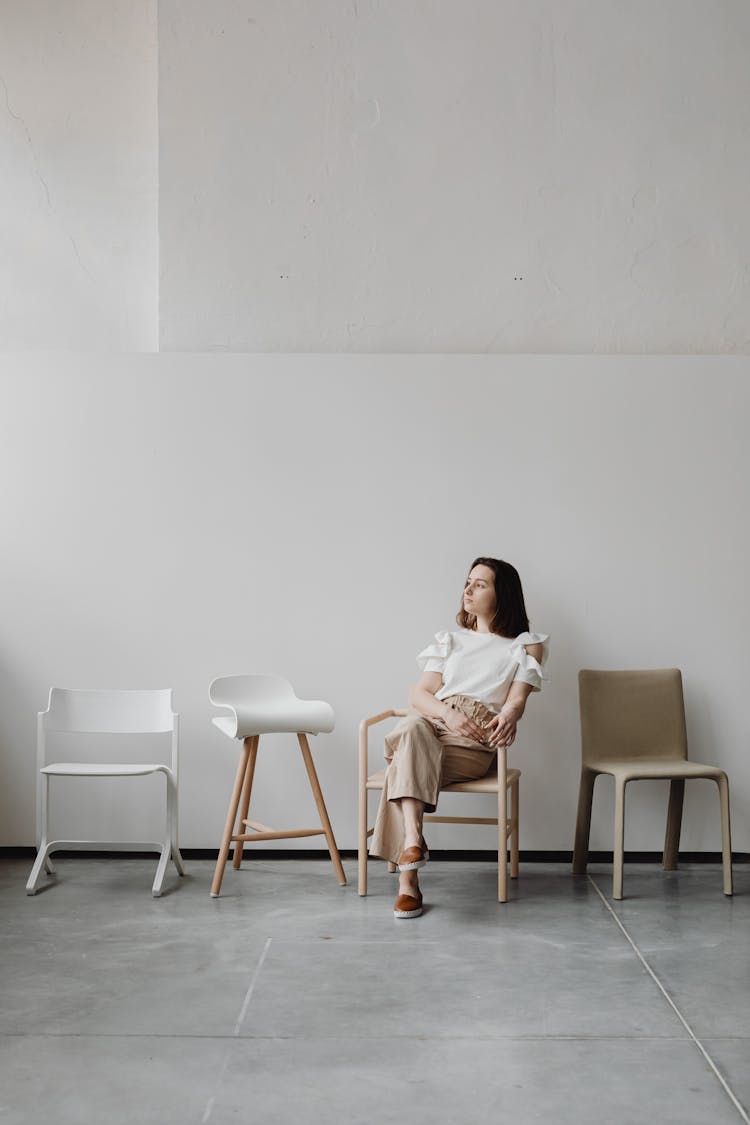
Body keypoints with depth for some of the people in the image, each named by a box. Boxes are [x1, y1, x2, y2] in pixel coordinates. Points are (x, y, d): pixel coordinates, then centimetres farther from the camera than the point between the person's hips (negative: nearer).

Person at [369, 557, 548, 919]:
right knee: (413, 727, -37)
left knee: (402, 767, -32)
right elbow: (419, 694, 14)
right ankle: (412, 838, -49)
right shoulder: (451, 640, 28)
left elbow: (517, 699, 2)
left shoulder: (525, 646, 19)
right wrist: (447, 713, -10)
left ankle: (407, 882, -35)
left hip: (474, 743, -3)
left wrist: (508, 715, -25)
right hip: (431, 725, 3)